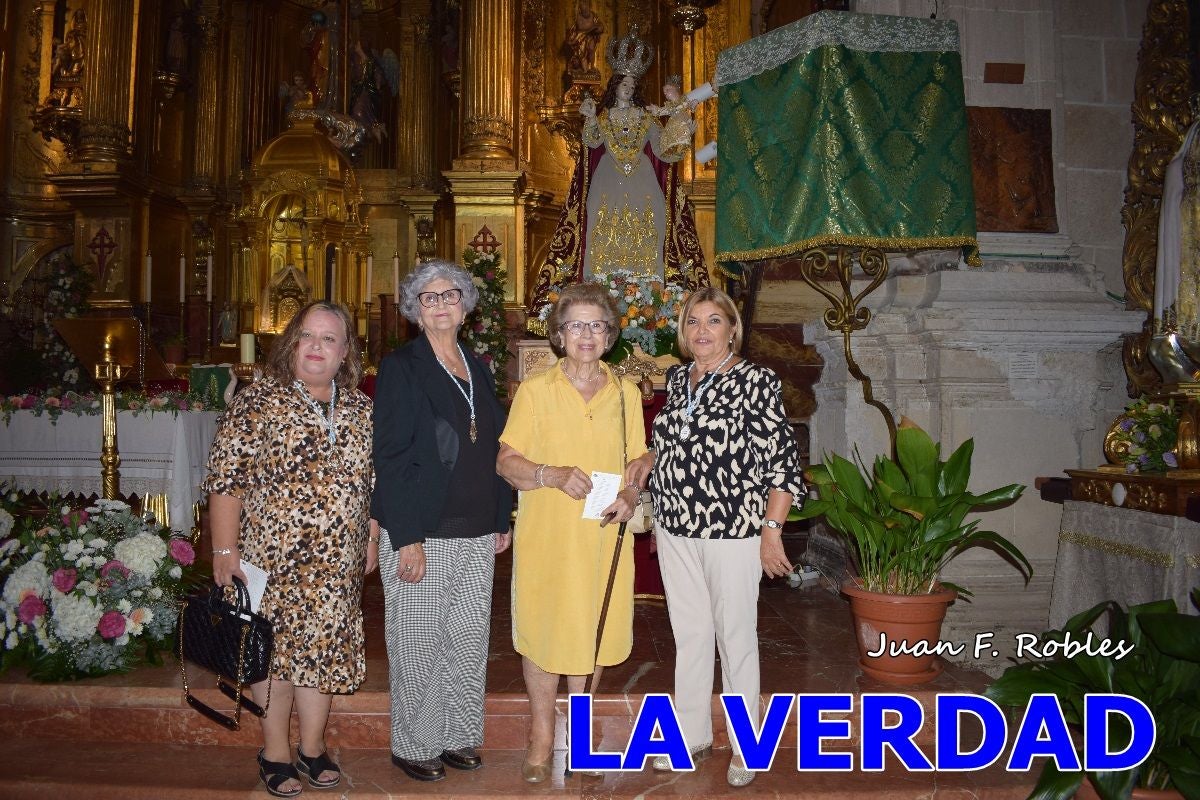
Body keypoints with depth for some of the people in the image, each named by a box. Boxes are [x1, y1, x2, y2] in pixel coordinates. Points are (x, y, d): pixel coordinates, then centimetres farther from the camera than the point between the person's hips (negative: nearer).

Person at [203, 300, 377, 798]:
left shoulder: (362, 409, 7)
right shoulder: (258, 401, -7)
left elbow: (374, 479, 14)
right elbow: (225, 478, -9)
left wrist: (372, 537, 12)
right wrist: (225, 551, -12)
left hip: (337, 562, 4)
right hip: (271, 556, -4)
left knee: (324, 647, 11)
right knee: (274, 648, 7)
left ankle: (312, 746, 29)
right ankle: (275, 753, 24)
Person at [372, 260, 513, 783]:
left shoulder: (478, 369, 13)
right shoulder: (402, 367, -5)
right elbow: (390, 457, -11)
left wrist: (501, 520, 12)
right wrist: (406, 538, -16)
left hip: (477, 534, 6)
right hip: (422, 534, -5)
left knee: (470, 639, 12)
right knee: (418, 646, 5)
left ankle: (457, 737, 28)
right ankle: (414, 746, 22)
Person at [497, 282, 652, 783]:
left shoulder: (626, 393, 8)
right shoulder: (535, 390, -1)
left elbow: (640, 458, 14)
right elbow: (506, 461, -3)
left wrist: (632, 492, -7)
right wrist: (553, 475, -20)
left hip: (605, 535, 3)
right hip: (546, 535, -2)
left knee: (594, 631, 10)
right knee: (542, 632, 5)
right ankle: (541, 737, 25)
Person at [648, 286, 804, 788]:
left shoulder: (755, 380, -9)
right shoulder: (677, 379, 9)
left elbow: (782, 460, -11)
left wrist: (771, 531, -15)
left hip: (733, 530, -5)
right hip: (676, 530, 6)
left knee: (735, 636, 6)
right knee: (688, 633, 14)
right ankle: (691, 734, 29)